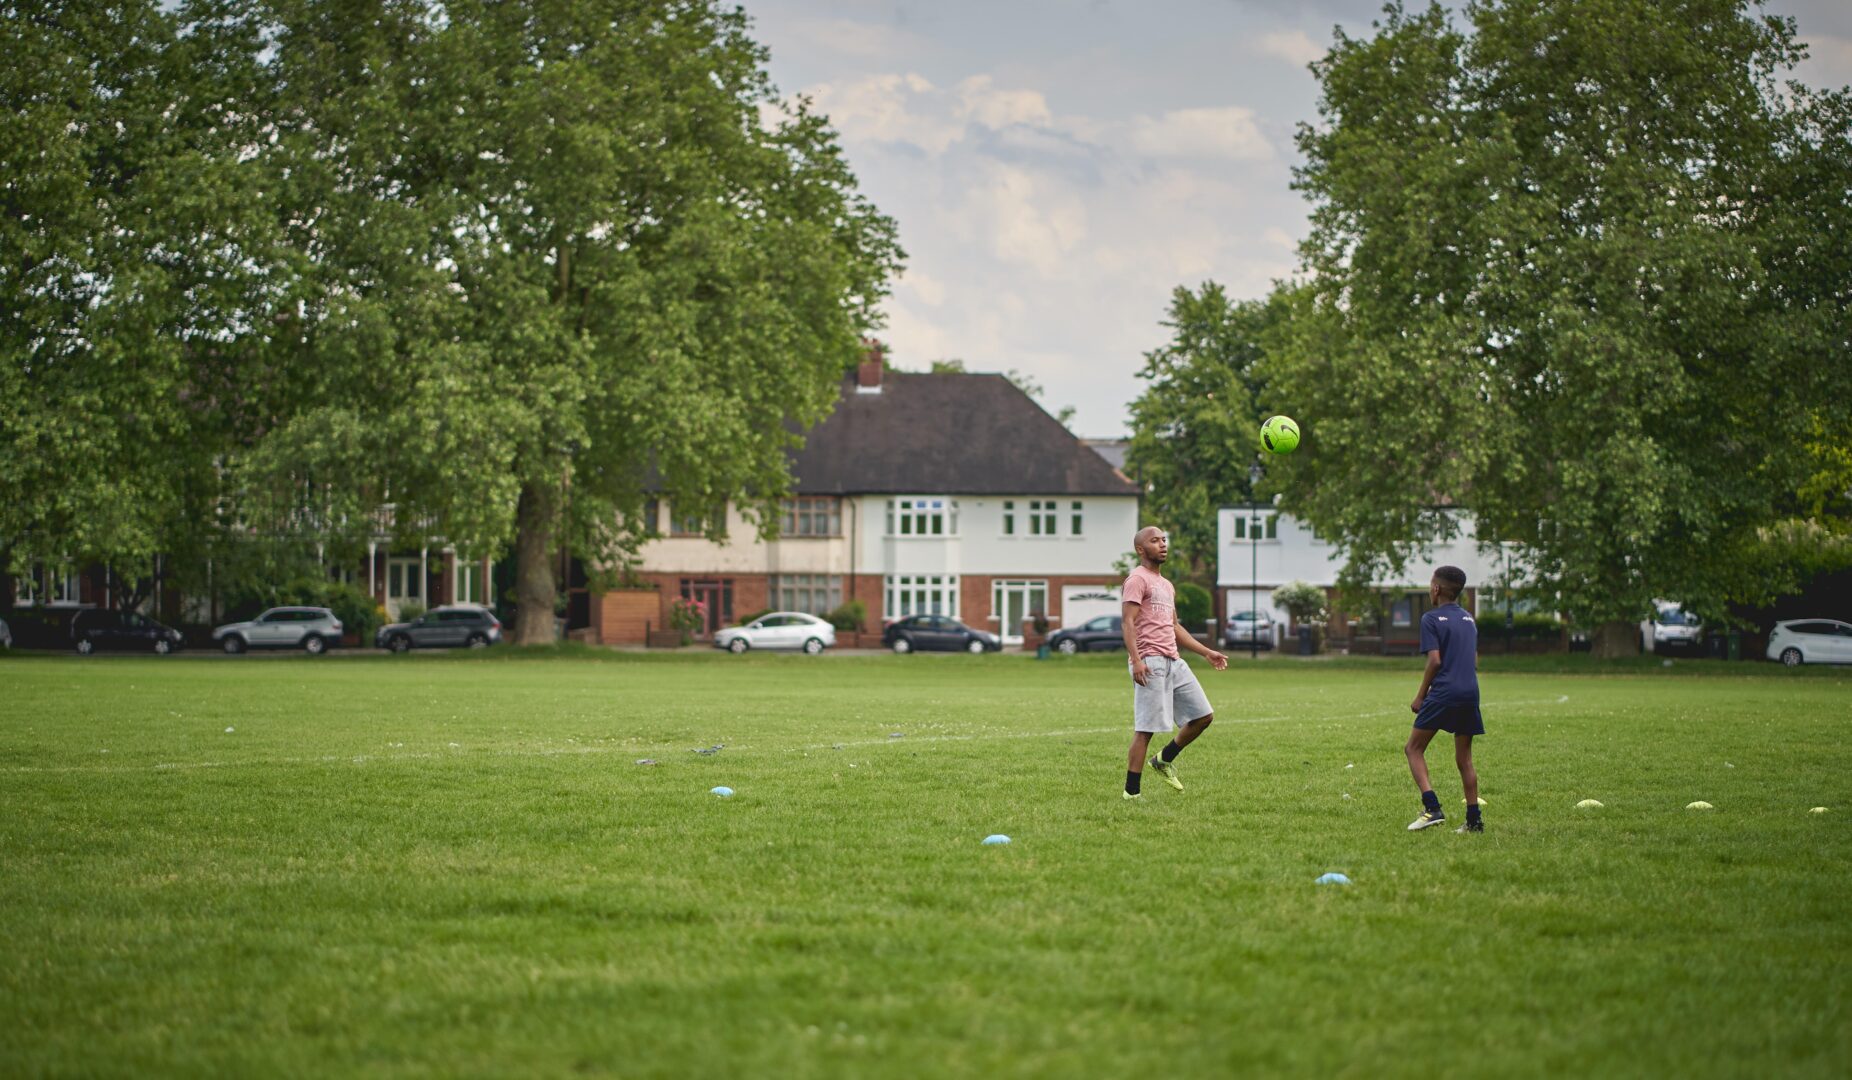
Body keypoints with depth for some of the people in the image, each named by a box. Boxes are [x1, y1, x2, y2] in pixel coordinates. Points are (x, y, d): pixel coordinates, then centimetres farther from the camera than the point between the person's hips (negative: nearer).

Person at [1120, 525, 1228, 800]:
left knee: (1203, 716, 6)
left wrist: (1206, 652, 26)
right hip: (1150, 663, -9)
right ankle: (1131, 793, -3)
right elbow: (1127, 623, -15)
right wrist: (1136, 661, -27)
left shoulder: (1166, 586, 23)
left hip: (1173, 661, 9)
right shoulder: (1137, 580, -5)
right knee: (1145, 729, -9)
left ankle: (1164, 760, 21)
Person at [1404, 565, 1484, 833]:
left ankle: (1432, 808, -14)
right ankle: (1474, 819, 8)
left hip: (1443, 692, -6)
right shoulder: (1468, 618, 17)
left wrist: (1421, 695, -4)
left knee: (1414, 748, 2)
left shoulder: (1432, 619, -4)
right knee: (1464, 758, 12)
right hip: (1470, 692, 6)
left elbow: (1435, 660, -11)